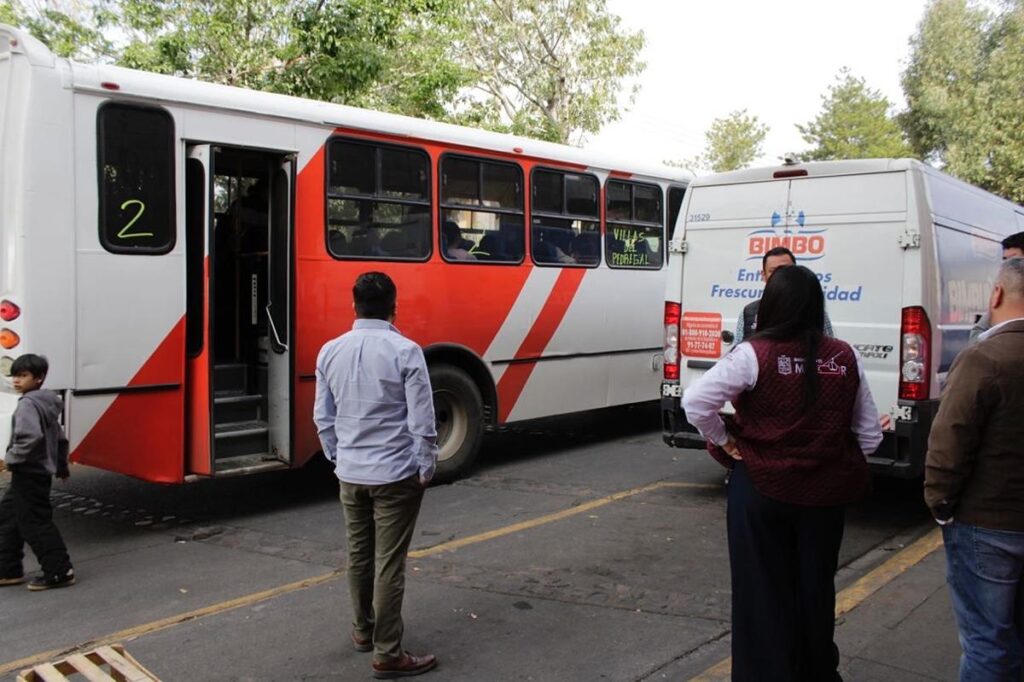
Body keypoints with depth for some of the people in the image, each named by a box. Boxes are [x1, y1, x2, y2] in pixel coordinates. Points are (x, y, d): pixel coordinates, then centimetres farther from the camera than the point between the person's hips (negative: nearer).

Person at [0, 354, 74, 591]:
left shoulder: (28, 403, -17)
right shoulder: (47, 403, 13)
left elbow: (31, 437, -32)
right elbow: (60, 438, 21)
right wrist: (61, 466, 30)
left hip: (29, 474, -10)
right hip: (36, 473, 10)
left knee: (34, 523, -4)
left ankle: (59, 571, -1)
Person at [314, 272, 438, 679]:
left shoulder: (330, 351, 1)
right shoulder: (405, 351, -14)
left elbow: (323, 417, 8)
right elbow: (422, 421, -13)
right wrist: (426, 467, -1)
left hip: (350, 474, 5)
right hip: (395, 474, -5)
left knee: (358, 555, 19)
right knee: (389, 565, 2)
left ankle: (362, 631, 36)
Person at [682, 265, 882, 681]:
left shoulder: (754, 354, -14)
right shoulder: (844, 357, 0)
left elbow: (695, 402, -18)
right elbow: (869, 434, 5)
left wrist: (723, 442, -4)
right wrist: (840, 468, 17)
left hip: (761, 489, -4)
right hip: (825, 493, 4)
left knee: (763, 593, 9)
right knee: (816, 589, 21)